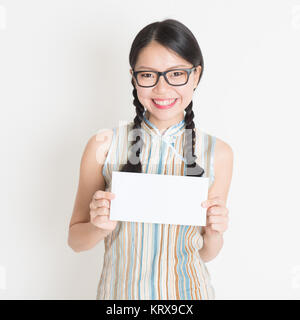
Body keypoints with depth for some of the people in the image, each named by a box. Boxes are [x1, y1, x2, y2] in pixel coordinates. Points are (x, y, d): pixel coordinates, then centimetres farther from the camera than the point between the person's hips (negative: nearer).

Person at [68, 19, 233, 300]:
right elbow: (75, 240, -3)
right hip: (120, 289, 0)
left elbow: (205, 254, 1)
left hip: (187, 289, 1)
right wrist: (101, 227, -22)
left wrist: (214, 233, -19)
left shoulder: (217, 153, -10)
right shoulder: (103, 146, -14)